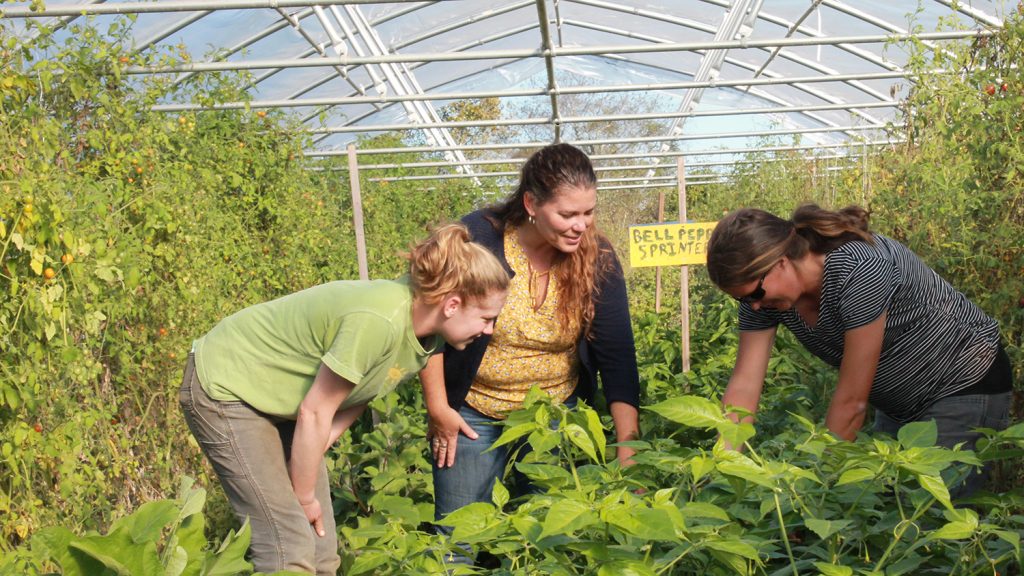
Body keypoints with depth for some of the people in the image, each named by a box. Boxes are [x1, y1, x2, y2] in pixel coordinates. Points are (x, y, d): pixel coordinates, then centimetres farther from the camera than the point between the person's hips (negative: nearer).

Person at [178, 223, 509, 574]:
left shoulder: (429, 331, -7)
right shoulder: (379, 321, -34)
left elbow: (355, 396, 3)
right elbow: (314, 412, -25)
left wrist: (305, 462, -2)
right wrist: (305, 496, -10)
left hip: (278, 395, 8)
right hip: (224, 388, -8)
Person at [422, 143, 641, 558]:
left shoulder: (597, 259, -13)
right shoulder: (478, 239, -19)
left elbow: (617, 357, -12)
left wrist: (627, 446, -18)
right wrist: (437, 407, -8)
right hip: (473, 414, -1)